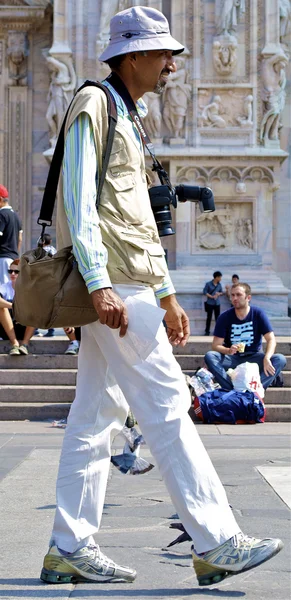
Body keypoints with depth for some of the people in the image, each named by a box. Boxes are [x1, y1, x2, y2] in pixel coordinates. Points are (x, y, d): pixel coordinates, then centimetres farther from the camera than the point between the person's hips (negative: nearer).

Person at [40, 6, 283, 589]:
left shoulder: (127, 118, 24)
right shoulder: (92, 104, -6)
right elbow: (79, 201, -16)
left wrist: (166, 293, 24)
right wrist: (100, 285, -24)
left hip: (126, 284, 10)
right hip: (113, 284, -10)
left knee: (95, 415, 7)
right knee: (167, 405, -9)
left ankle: (70, 548, 10)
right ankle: (215, 541, -7)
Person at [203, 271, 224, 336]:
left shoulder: (219, 284, 5)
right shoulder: (208, 284, -7)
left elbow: (222, 292, 14)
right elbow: (204, 292, -8)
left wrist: (219, 293, -10)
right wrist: (212, 296, -16)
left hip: (217, 304, 3)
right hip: (210, 303, -3)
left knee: (218, 317, 4)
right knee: (209, 317, 2)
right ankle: (207, 331, 10)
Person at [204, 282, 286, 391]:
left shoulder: (258, 314, -5)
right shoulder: (224, 317, -5)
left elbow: (271, 339, -10)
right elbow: (216, 345, -8)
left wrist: (266, 358, -30)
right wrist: (228, 351, -32)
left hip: (254, 357, 0)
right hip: (232, 359, 0)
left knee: (280, 359, -27)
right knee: (209, 356, -29)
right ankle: (232, 389, -40)